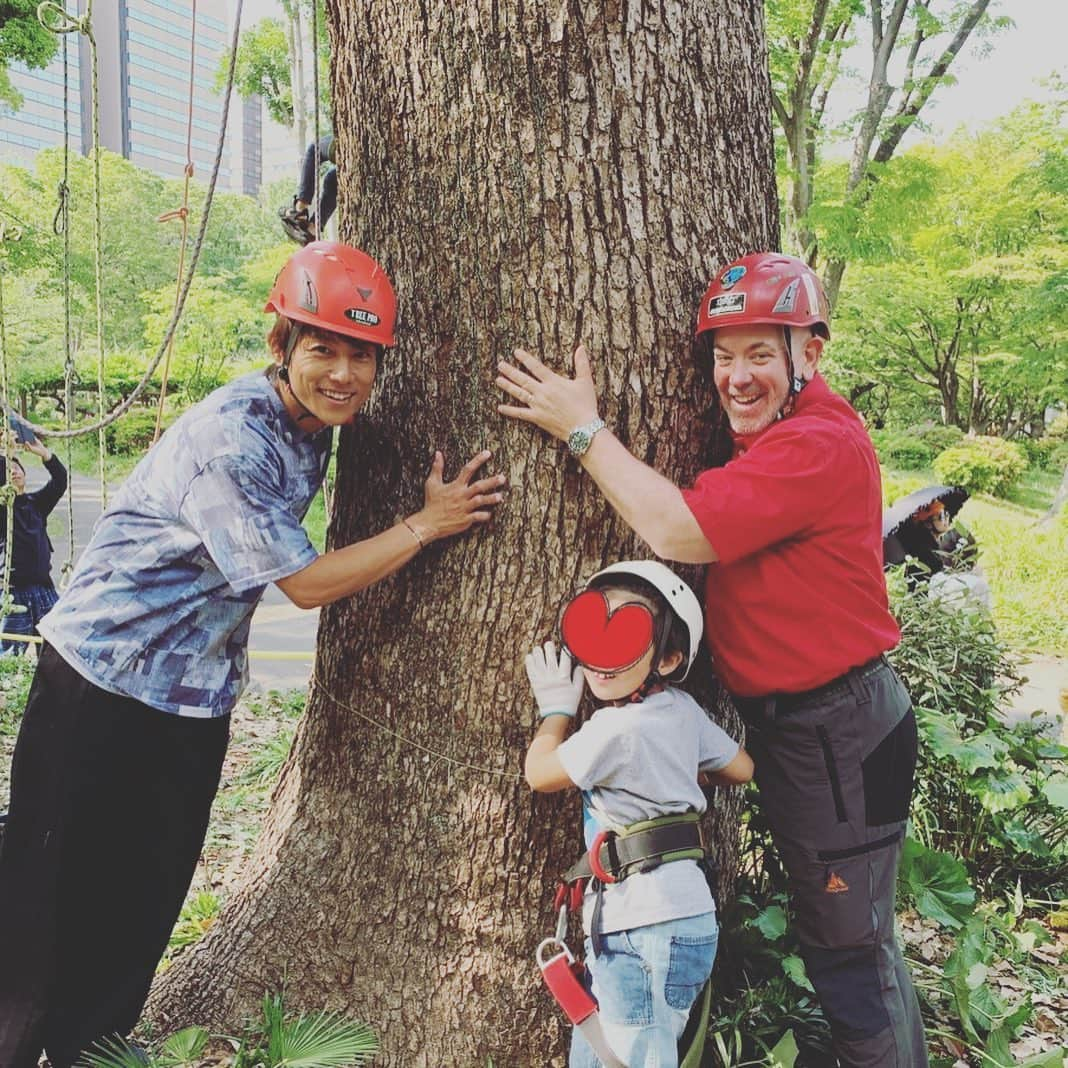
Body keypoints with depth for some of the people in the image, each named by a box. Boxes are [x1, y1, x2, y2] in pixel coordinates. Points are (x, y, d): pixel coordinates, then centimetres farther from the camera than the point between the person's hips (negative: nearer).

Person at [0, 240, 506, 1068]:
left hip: (197, 698, 8)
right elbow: (306, 583, -21)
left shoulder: (311, 424, 1)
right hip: (103, 685, -8)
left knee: (149, 902, 17)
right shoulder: (228, 441, -27)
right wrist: (427, 525, -17)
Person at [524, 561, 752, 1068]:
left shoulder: (618, 728, -20)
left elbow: (540, 773, -7)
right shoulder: (682, 708, 3)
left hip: (647, 928, -10)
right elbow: (740, 768, 16)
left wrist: (556, 708, 8)